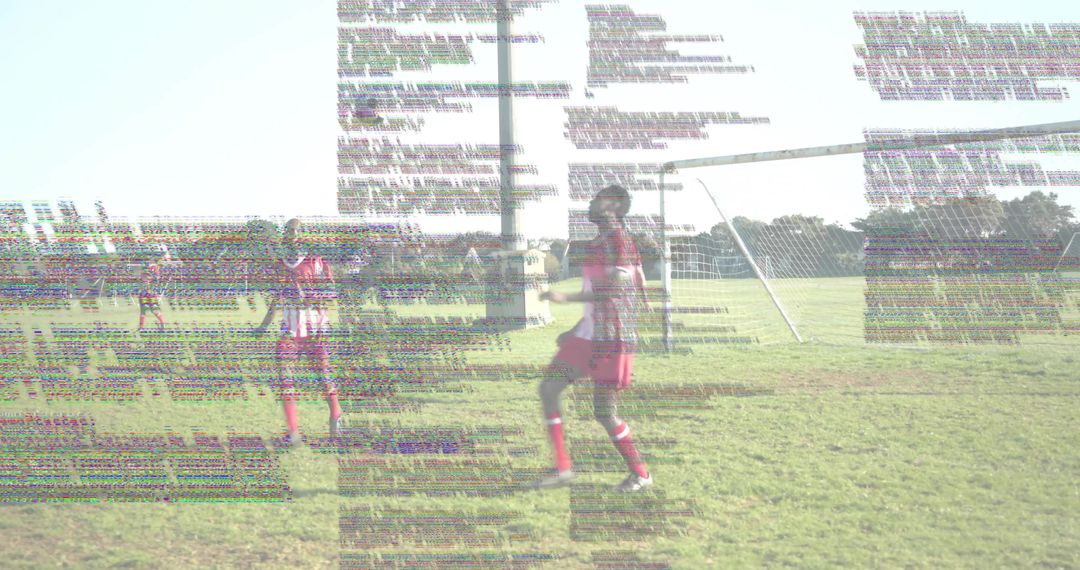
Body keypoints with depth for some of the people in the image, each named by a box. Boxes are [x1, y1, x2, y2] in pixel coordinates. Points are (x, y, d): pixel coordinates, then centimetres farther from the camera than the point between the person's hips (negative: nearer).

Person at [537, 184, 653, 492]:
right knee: (548, 388, 3)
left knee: (604, 413, -6)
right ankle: (563, 468, 7)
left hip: (612, 340, -10)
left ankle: (640, 474, 12)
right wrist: (574, 331, 25)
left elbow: (615, 289, -24)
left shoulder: (617, 238, -12)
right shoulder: (597, 243, 17)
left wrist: (567, 298, -26)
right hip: (588, 337, 10)